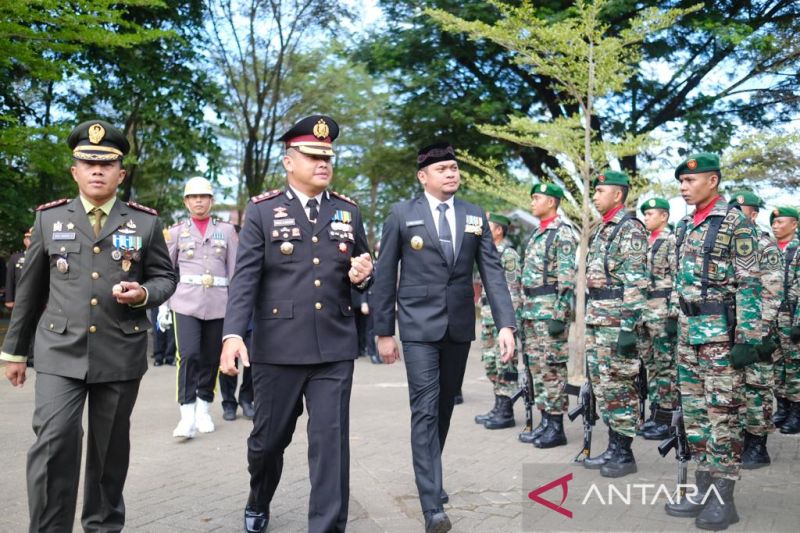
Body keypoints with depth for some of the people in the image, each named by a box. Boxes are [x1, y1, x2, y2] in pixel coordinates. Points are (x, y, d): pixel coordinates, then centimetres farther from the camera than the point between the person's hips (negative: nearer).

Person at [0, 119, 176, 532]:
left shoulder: (145, 222, 3)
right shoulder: (48, 217, 6)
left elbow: (165, 277, 8)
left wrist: (144, 293, -16)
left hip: (121, 355, 0)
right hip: (60, 352, 0)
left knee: (110, 448, 11)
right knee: (53, 441, -14)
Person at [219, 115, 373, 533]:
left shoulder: (348, 211, 10)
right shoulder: (262, 210, 0)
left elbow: (361, 274, 19)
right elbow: (244, 277, -7)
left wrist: (362, 275, -6)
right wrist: (233, 334, -20)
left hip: (334, 349, 2)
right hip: (278, 348, -1)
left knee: (332, 442, -1)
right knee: (268, 438, 14)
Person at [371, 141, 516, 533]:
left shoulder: (475, 216, 7)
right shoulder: (402, 215, -2)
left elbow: (492, 272, 1)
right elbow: (384, 276, 0)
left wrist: (505, 324, -10)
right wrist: (384, 332, -2)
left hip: (459, 326, 4)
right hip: (420, 327, -4)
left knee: (444, 407, 14)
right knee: (425, 410, -7)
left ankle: (430, 477, 34)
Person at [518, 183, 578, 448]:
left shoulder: (563, 232, -10)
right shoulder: (537, 233, 18)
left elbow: (567, 278, -16)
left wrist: (559, 315, -21)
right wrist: (524, 310, 18)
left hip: (551, 308, -9)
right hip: (532, 308, 9)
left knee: (552, 367, -5)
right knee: (537, 366, 11)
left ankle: (556, 427, 2)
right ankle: (545, 421, 18)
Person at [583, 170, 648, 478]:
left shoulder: (629, 229, -11)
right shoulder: (601, 230, 18)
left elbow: (636, 282, -18)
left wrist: (629, 326, -23)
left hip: (616, 321, -10)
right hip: (596, 320, 10)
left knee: (619, 386, -3)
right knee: (602, 385, 12)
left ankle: (624, 454, 6)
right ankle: (613, 448, 21)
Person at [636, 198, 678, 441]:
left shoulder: (672, 241, -7)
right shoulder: (645, 243, 18)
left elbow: (680, 280, -13)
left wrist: (674, 315, -19)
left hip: (663, 312, -8)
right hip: (643, 313, 8)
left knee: (666, 366, -3)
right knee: (650, 365, 11)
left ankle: (666, 420, 2)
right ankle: (655, 416, 18)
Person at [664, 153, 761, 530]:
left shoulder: (735, 222, -9)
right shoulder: (685, 225, 13)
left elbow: (750, 284, -13)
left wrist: (749, 337, -18)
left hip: (721, 330, -8)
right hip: (688, 329, 8)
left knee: (723, 413, -2)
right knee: (694, 412, 10)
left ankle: (723, 499, 6)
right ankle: (703, 490, 19)